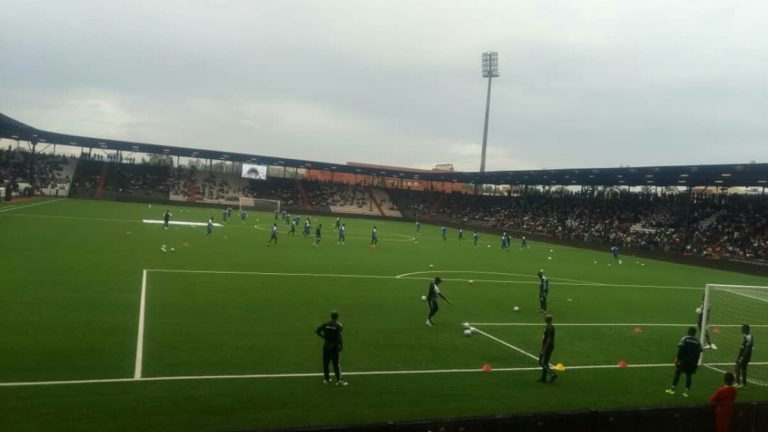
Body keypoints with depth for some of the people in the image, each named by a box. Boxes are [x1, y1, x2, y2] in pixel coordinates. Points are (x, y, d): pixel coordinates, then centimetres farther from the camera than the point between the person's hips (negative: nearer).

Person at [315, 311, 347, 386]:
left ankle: (326, 378, 21)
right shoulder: (338, 326, -11)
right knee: (336, 363, 0)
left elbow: (316, 331, -4)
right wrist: (341, 346, -7)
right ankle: (339, 380, -2)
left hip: (326, 346, 3)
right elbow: (339, 337, -18)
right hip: (334, 346, -3)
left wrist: (324, 337, 4)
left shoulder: (325, 324, 0)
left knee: (325, 363, 13)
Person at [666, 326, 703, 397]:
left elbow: (680, 349, -12)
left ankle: (673, 389, 1)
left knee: (677, 373, 2)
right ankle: (686, 391, 11)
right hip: (693, 361, 4)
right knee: (688, 375, 11)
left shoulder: (684, 339, -5)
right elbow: (699, 352, 9)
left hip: (684, 359, -4)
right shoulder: (697, 342, 8)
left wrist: (677, 358, -5)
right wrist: (696, 362, 16)